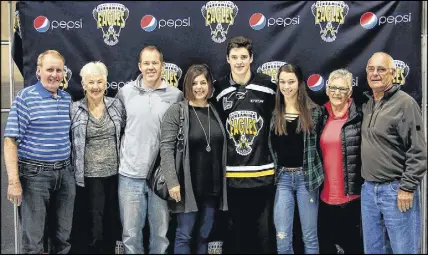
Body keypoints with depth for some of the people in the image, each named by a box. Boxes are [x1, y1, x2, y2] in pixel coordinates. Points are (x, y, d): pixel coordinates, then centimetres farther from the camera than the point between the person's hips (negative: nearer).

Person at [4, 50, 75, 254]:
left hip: (65, 173, 5)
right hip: (34, 175, -5)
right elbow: (10, 141, -10)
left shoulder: (67, 99, 8)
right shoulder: (25, 97, -8)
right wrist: (14, 181, -16)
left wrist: (70, 168, 11)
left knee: (63, 237, 14)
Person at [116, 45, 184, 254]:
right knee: (130, 233, 10)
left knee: (161, 232, 12)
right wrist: (119, 157, 8)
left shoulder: (176, 95, -1)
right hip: (130, 174, 1)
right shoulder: (126, 92, 1)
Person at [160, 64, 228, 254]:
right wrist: (172, 181, -19)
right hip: (187, 186, -5)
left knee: (203, 236, 12)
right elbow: (166, 148, -12)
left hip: (212, 186, 5)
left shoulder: (215, 111, 9)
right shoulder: (176, 110, -6)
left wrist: (222, 182, 9)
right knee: (184, 235, 0)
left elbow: (221, 148, 12)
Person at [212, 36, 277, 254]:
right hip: (231, 175, 1)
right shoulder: (219, 89, 3)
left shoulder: (267, 85, -1)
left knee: (264, 231, 6)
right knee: (237, 231, 13)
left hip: (263, 173, -1)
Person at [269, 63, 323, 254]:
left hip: (306, 176, -1)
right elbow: (269, 145, 7)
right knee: (282, 238, 1)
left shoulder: (312, 111, 0)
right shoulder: (274, 111, 3)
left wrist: (317, 173, 1)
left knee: (310, 236, 8)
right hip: (282, 177, 1)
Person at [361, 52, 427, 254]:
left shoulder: (405, 103, -10)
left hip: (396, 190, -7)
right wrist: (367, 184, 11)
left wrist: (407, 188, -16)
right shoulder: (368, 105, 11)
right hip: (369, 189, 7)